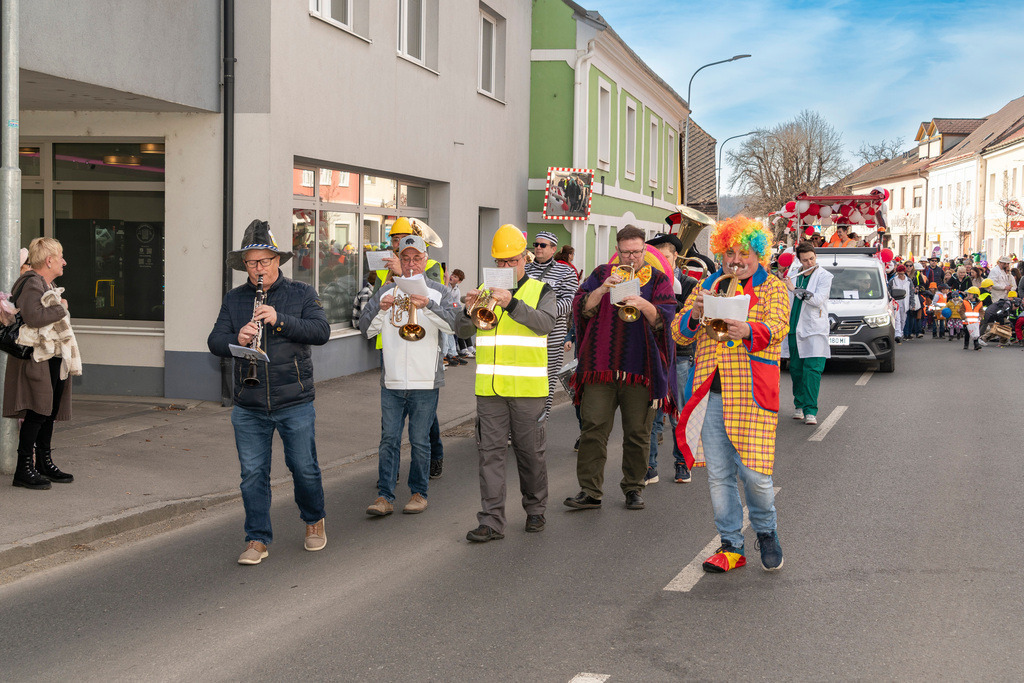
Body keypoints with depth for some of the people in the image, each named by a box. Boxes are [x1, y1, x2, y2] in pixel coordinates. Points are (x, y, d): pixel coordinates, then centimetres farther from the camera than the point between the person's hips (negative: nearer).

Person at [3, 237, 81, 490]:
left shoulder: (48, 284, 18)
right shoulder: (31, 284, -13)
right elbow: (33, 317, -26)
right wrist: (61, 308, -15)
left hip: (54, 359, 10)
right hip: (36, 359, -10)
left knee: (50, 412, 12)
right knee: (37, 413, -11)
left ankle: (44, 463, 21)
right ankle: (23, 470, -6)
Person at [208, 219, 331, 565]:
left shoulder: (302, 294, 2)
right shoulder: (233, 299, 10)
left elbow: (321, 331, -11)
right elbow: (215, 341, 3)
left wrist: (279, 320, -22)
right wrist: (236, 340, -19)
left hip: (294, 403, -2)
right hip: (248, 407, 2)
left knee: (304, 468, 7)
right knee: (253, 473, 3)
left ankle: (314, 521, 33)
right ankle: (257, 540, 13)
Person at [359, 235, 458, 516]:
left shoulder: (439, 292, 4)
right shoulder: (386, 292, 11)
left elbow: (455, 323, -13)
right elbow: (366, 329, 5)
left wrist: (427, 305, -28)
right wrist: (381, 309, -14)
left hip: (425, 381, -2)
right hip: (392, 381, 2)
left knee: (420, 441, 4)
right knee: (389, 439, 0)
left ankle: (419, 493, 15)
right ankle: (384, 496, 1)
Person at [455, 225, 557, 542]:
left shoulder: (540, 291, 4)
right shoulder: (484, 291, 12)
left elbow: (545, 323, -16)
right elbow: (462, 331, 6)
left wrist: (511, 303, -29)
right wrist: (468, 311, -16)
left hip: (528, 387, -2)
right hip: (489, 386, 2)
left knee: (531, 451, 8)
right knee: (490, 452, -2)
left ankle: (535, 510, 26)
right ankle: (492, 521, -1)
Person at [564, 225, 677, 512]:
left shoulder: (659, 280, 9)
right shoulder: (601, 274, 12)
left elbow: (665, 317, -5)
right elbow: (581, 308, 0)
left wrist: (643, 304, -23)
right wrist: (602, 290, -16)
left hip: (641, 369, 0)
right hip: (601, 366, 1)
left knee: (638, 432, 4)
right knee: (594, 427, -4)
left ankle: (633, 487, 18)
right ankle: (590, 490, 1)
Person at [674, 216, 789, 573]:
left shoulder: (772, 287, 7)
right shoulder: (706, 287, 16)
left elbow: (777, 325, -11)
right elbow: (678, 330, 10)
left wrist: (748, 331, -33)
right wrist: (694, 315, -13)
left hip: (751, 394, -3)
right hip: (711, 393, 4)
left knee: (753, 471, -7)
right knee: (719, 474, 6)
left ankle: (766, 530, 21)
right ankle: (731, 545, 18)